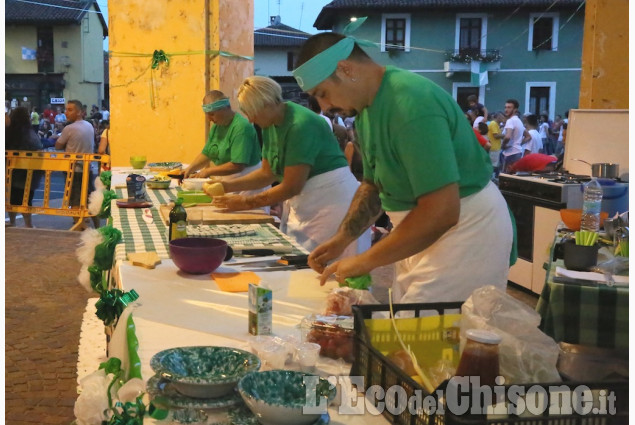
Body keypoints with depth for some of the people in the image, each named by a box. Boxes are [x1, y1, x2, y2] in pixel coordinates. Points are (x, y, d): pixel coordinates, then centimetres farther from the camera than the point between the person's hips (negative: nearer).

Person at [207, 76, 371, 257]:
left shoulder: (300, 125, -22)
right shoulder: (270, 126, 6)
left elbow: (291, 186, -21)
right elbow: (267, 173, 12)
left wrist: (247, 203, -14)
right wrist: (229, 185, 1)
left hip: (332, 201, -8)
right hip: (303, 204, 9)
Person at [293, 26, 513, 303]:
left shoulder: (411, 105, -26)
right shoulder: (368, 107, 5)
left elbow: (441, 212, -30)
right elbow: (373, 185, 16)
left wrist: (366, 261, -22)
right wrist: (340, 240, 2)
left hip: (466, 228, -9)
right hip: (425, 232, 9)